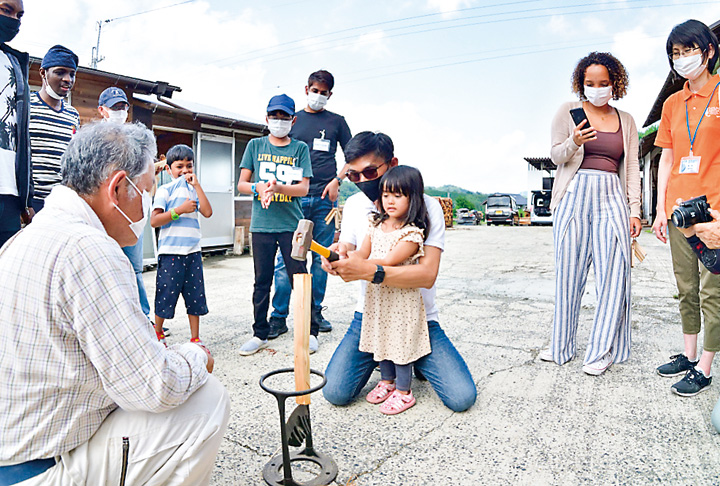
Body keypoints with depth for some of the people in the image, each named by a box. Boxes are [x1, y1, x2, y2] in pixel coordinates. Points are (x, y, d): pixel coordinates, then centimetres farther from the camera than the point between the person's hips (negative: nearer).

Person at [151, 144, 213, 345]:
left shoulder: (193, 190, 14)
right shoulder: (165, 190, 0)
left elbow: (207, 212, -3)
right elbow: (154, 221, -9)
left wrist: (197, 185, -3)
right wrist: (180, 210, -15)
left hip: (193, 253, 4)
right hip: (170, 253, -4)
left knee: (195, 297, 8)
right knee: (165, 295, 4)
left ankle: (195, 339, 19)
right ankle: (157, 334, 25)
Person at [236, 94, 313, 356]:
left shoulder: (300, 148, 6)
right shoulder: (255, 145, 11)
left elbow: (304, 187, -3)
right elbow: (241, 184, 7)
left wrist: (278, 187, -21)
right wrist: (259, 188, -14)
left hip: (291, 224, -1)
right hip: (261, 224, 2)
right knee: (262, 281, 8)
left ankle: (310, 332, 14)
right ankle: (260, 334, 21)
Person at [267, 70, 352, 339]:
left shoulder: (337, 121, 14)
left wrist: (337, 180, -3)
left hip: (326, 198, 1)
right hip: (295, 198, 0)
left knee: (322, 256, 5)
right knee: (286, 258, -6)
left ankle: (316, 311, 17)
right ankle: (279, 317, 2)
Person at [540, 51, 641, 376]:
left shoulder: (626, 121, 16)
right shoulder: (569, 112, 9)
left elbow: (632, 167, 14)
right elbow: (555, 155, 5)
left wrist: (635, 210, 6)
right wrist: (573, 143, -17)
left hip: (611, 198, 2)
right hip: (574, 196, -2)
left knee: (613, 273, -4)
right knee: (568, 273, -1)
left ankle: (602, 350, 6)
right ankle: (561, 346, 12)